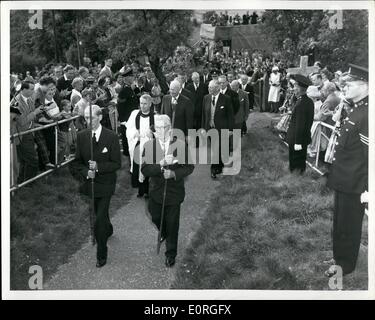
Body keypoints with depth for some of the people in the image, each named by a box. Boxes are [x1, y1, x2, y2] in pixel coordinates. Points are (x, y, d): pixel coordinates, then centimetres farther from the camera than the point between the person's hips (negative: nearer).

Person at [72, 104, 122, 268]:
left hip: (105, 184, -4)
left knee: (99, 221, -6)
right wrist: (86, 172, -17)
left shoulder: (112, 137, -14)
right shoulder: (81, 136, -3)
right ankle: (108, 229, 56)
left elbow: (117, 163, -12)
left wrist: (98, 167, -26)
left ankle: (101, 254, 10)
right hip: (89, 182, 4)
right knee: (100, 213, 25)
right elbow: (77, 161, 2)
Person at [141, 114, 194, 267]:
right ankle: (164, 234, 55)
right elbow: (144, 169, -17)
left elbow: (189, 167, -7)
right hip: (156, 191, 2)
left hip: (174, 192, -2)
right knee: (156, 218, 20)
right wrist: (161, 164, -32)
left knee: (172, 224, 8)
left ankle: (171, 254, 28)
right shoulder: (149, 145, -9)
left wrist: (174, 173, -24)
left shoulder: (180, 145, -11)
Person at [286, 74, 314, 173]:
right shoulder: (309, 101, 1)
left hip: (297, 139, -8)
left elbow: (299, 125, -24)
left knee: (295, 164, 6)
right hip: (305, 137, 8)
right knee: (302, 161, 21)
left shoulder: (300, 104, -26)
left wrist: (297, 142, -20)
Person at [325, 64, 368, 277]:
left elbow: (370, 154, -25)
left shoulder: (366, 115, -24)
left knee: (348, 224, 8)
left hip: (354, 184, -9)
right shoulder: (356, 110, 7)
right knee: (340, 221, 22)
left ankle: (345, 265, 26)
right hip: (344, 180, 9)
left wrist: (367, 189, -24)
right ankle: (340, 256, 40)